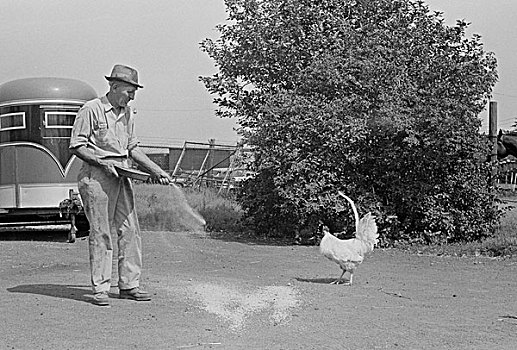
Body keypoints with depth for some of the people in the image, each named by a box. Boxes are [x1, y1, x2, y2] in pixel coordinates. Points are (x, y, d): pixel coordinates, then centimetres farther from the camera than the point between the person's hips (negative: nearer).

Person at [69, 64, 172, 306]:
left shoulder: (127, 114, 15)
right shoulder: (91, 110, -7)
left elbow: (133, 148, 20)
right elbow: (76, 147, -8)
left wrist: (156, 170, 12)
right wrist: (103, 162, -17)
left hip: (121, 176, 7)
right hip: (96, 177, -7)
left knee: (130, 230, 4)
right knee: (101, 233, -5)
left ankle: (129, 285, 11)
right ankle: (100, 289, 1)